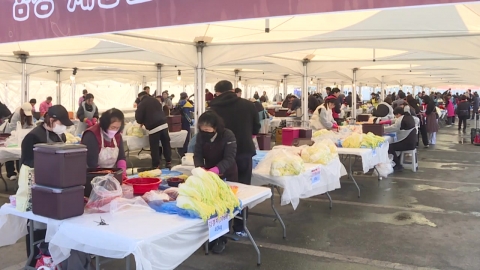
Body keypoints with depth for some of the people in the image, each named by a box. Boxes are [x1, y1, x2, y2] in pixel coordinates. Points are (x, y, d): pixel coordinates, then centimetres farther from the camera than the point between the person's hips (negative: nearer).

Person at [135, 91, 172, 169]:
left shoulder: (141, 104, -1)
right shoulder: (155, 100, 16)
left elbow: (138, 118, -2)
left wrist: (143, 122, 22)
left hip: (153, 128, -5)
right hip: (164, 124, 5)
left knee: (154, 148, 3)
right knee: (166, 144, 12)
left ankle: (156, 166, 8)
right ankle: (168, 162, 19)